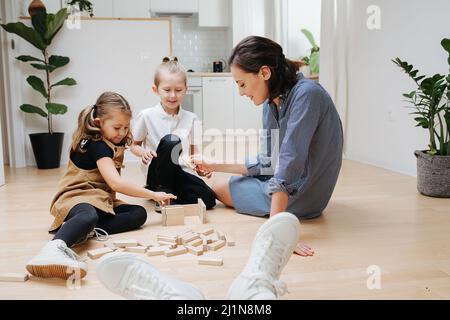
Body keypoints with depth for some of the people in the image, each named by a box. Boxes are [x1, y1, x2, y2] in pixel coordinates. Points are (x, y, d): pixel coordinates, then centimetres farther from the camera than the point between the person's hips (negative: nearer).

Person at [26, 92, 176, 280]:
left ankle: (84, 231, -27)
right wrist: (153, 195, -19)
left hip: (101, 200, 9)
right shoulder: (96, 145, -13)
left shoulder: (109, 144, 16)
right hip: (77, 198, -9)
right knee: (88, 216, -42)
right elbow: (115, 183, -24)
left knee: (139, 214, -10)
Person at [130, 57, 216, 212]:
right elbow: (134, 145, 5)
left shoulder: (191, 118, 4)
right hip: (157, 173, -2)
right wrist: (143, 153, -18)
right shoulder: (146, 116, -5)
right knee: (170, 141, -32)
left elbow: (193, 151, 10)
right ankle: (163, 193, -15)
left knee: (208, 199, -24)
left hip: (181, 173, 3)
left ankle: (170, 193, 1)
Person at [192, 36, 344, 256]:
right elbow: (267, 162, 5)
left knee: (219, 188, 5)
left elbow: (291, 162, -34)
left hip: (300, 195, -9)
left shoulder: (307, 94, -25)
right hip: (285, 183, 9)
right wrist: (215, 166, 4)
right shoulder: (271, 103, -1)